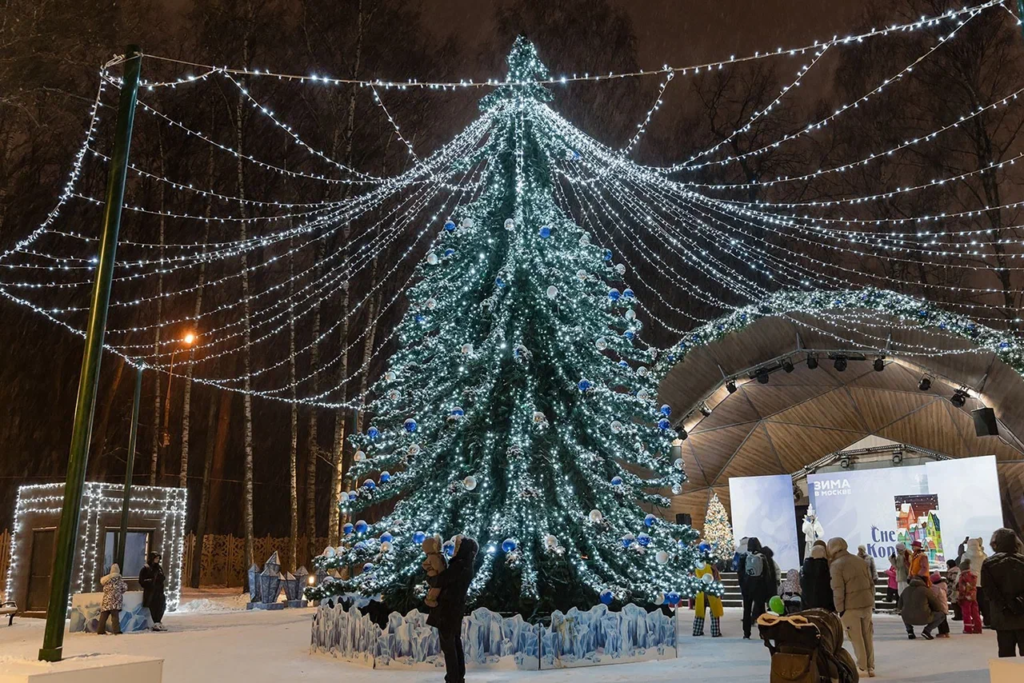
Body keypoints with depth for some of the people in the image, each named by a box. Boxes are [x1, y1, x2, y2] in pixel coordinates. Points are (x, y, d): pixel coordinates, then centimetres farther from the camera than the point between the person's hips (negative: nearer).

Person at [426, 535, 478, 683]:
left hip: (447, 609, -9)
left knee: (447, 645, -1)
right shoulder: (468, 567, 8)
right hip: (457, 607, 9)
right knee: (456, 643, 17)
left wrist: (429, 578, -3)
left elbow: (438, 581, -23)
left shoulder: (459, 565, -22)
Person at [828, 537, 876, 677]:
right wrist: (871, 601, 18)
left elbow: (838, 590, -15)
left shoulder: (835, 565, -11)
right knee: (868, 637, 14)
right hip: (866, 603, 6)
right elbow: (871, 583, 13)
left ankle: (862, 667, 8)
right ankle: (870, 667, 18)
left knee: (856, 638, 4)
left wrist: (840, 608, -8)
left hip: (851, 606, -6)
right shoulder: (860, 561, 10)